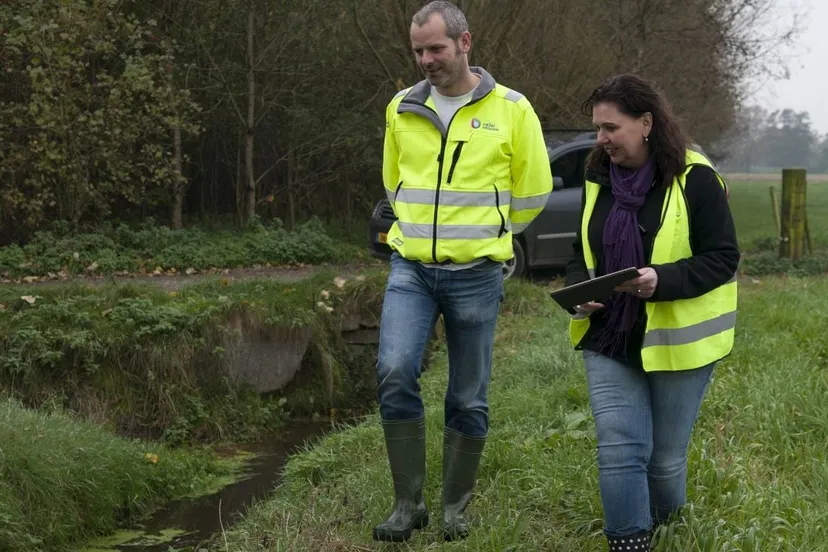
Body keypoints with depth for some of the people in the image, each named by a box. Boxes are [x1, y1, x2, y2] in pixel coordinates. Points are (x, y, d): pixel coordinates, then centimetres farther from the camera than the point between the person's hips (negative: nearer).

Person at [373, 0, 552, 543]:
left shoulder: (512, 110, -4)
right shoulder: (402, 109, 5)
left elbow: (533, 191, 6)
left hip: (476, 276, -2)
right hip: (410, 270, 2)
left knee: (468, 398, 5)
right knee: (395, 373, -15)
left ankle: (456, 506, 21)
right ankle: (409, 502, -3)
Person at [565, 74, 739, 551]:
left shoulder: (695, 179, -12)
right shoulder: (599, 180, 5)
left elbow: (723, 258, -13)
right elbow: (583, 253, 15)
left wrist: (662, 280, -28)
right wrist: (580, 289, -7)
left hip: (678, 340, -4)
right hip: (609, 339, 4)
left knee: (666, 456, 9)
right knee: (618, 449, -6)